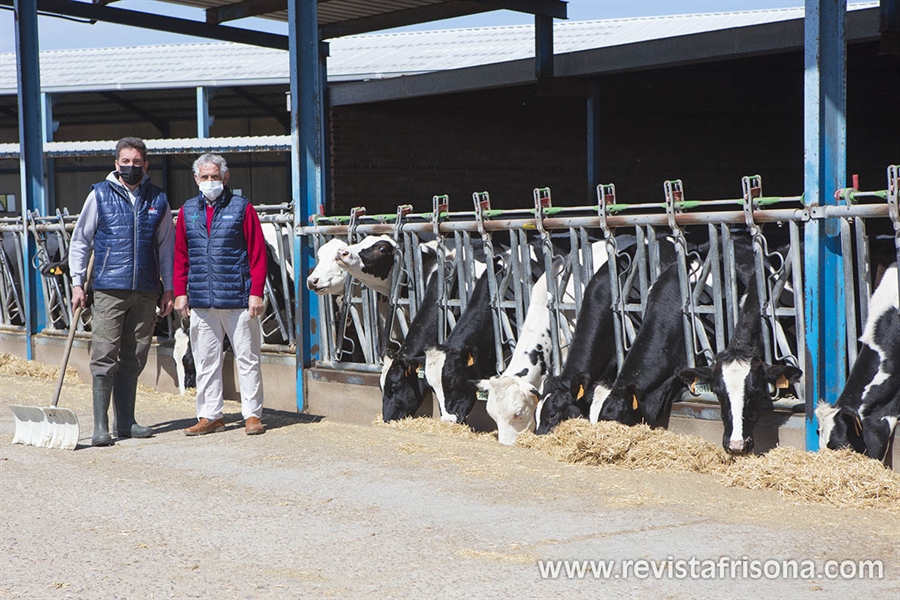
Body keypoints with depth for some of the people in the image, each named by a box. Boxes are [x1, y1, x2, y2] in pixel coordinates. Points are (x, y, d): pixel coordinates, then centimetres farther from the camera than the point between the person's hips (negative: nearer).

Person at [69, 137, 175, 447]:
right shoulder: (100, 195, 4)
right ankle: (100, 426, -4)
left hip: (146, 292, 3)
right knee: (104, 357, -7)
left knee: (133, 359, 8)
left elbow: (166, 246, 16)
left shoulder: (158, 200, 10)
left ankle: (126, 421, 17)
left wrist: (168, 288, 11)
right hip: (109, 289, -3)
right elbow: (80, 241, 7)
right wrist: (77, 283, 1)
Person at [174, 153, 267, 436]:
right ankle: (210, 415, 16)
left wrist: (256, 293, -9)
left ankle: (252, 415, 9)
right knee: (205, 360, 7)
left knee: (247, 358, 1)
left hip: (238, 298, -3)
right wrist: (180, 292, 6)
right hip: (201, 301, 4)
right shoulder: (188, 211, 12)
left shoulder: (241, 208, 1)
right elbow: (181, 256, 14)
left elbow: (257, 253, -3)